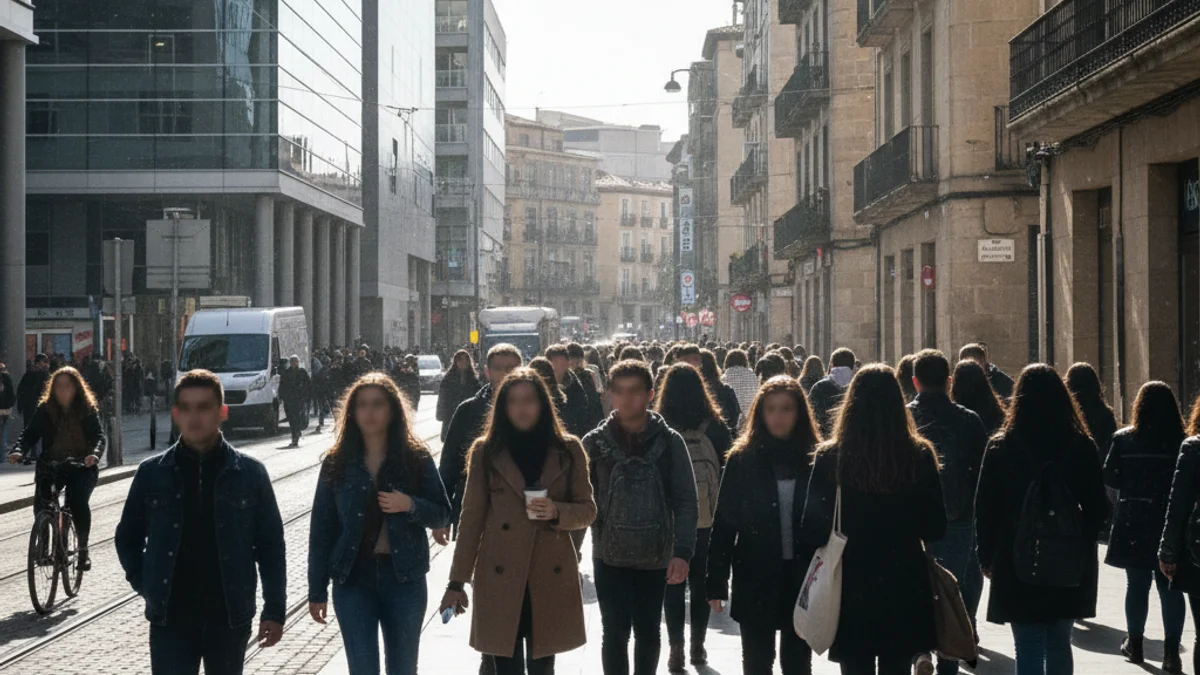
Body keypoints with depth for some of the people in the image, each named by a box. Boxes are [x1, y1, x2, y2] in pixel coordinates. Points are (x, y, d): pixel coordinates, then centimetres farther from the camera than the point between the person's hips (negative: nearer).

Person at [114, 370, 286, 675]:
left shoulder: (249, 473, -1)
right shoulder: (152, 473, 1)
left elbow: (270, 545, 2)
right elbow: (128, 538, 13)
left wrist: (274, 610, -2)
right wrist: (145, 586, 1)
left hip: (230, 618, 0)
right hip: (170, 619, 0)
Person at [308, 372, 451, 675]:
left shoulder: (416, 458, 1)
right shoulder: (336, 464, 2)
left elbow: (443, 514, 4)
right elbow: (321, 530, 3)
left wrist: (411, 506, -17)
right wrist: (317, 591, 1)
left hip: (404, 578, 0)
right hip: (353, 580, 0)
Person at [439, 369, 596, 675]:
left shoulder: (568, 450, 5)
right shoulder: (486, 452, 4)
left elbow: (588, 510, 8)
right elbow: (471, 518, 4)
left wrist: (556, 512, -14)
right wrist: (457, 581, 1)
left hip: (550, 579, 1)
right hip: (500, 579, -1)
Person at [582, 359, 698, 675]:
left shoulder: (670, 441, -2)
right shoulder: (595, 442, -2)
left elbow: (685, 500, -4)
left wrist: (682, 551, -13)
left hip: (655, 556, 0)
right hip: (610, 556, 0)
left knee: (648, 633, 12)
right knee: (615, 633, 0)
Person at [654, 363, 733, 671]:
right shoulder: (714, 426, -6)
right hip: (707, 517, 1)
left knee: (673, 581, 7)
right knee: (701, 580, 14)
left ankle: (676, 648, 3)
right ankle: (698, 645, 19)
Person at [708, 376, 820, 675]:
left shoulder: (815, 460, 0)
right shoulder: (742, 459, -2)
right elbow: (724, 523, -2)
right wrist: (716, 582, -5)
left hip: (802, 577, 1)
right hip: (755, 578, 0)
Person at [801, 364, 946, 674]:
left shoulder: (830, 458, -10)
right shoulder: (919, 456, -7)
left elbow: (812, 532, -7)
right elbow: (935, 529, 0)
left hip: (852, 589, -1)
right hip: (904, 586, 1)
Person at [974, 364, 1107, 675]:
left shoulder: (1000, 448, -7)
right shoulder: (1081, 446, -1)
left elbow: (985, 509, -3)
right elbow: (1098, 507, 4)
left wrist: (987, 558, 7)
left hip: (1018, 563, -2)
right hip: (1069, 567, 3)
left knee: (1029, 649, 0)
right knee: (1059, 644, 17)